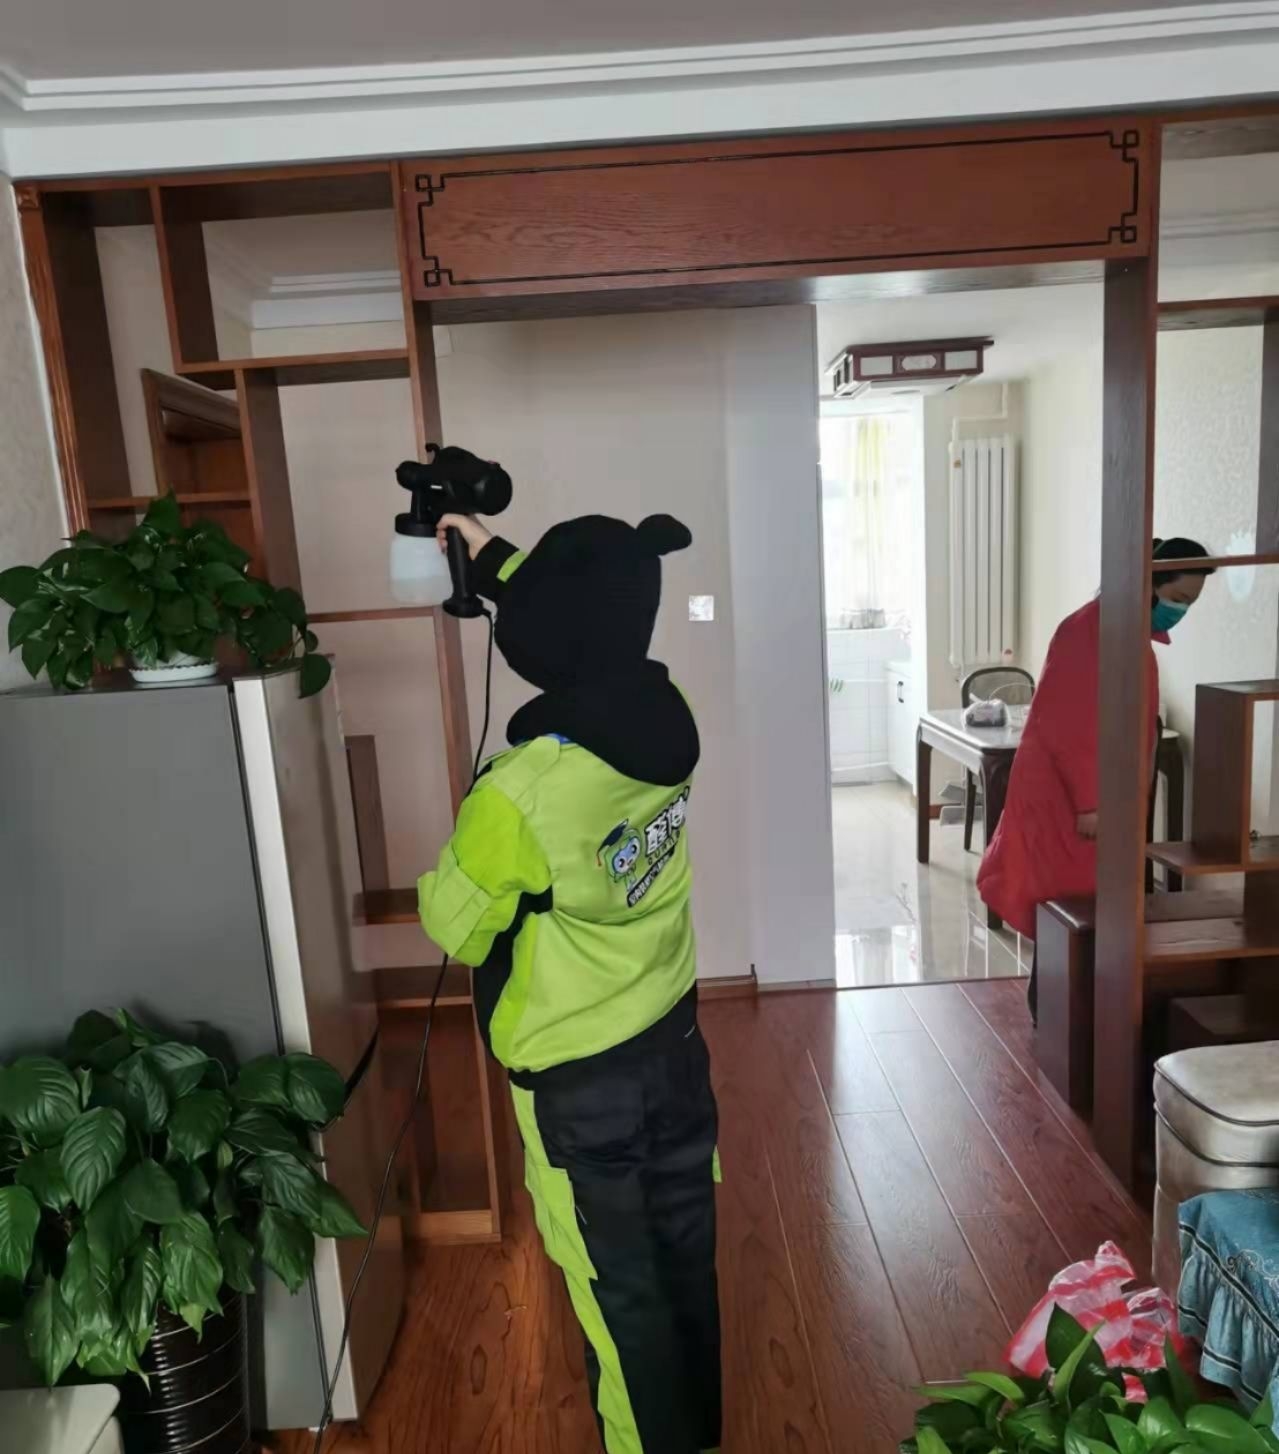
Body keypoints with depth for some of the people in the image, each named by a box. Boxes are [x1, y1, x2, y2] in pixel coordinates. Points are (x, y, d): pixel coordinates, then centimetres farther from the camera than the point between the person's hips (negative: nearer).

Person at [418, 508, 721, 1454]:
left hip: (580, 1076, -6)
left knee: (620, 1290, 18)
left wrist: (452, 865, 7)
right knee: (687, 1258, 26)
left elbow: (453, 925, -12)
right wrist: (500, 562, 17)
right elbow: (592, 632, 9)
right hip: (676, 1038, 7)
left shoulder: (522, 792, -31)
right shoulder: (671, 716, -14)